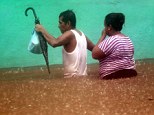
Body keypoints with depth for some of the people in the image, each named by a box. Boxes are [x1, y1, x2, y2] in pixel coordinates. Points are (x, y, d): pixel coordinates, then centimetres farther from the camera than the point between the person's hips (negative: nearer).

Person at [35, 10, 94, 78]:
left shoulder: (70, 34, -14)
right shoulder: (82, 34, 12)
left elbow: (54, 43, -29)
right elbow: (94, 49, 22)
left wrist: (42, 30, -18)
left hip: (72, 77, -9)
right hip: (83, 76, 9)